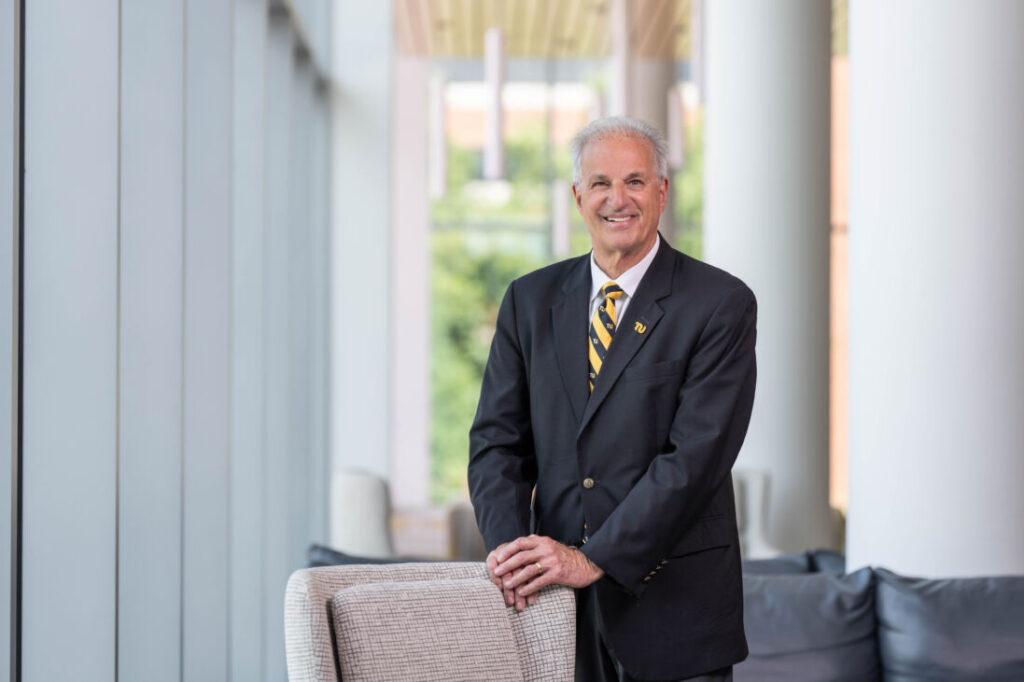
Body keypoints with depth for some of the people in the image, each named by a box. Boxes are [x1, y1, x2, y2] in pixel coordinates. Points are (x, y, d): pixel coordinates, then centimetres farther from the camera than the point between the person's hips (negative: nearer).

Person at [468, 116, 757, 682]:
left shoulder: (721, 304, -5)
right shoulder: (530, 300, 9)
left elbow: (696, 457, -13)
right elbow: (497, 439, 6)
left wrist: (595, 559, -18)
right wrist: (509, 542, -12)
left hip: (673, 602, -3)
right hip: (557, 601, 3)